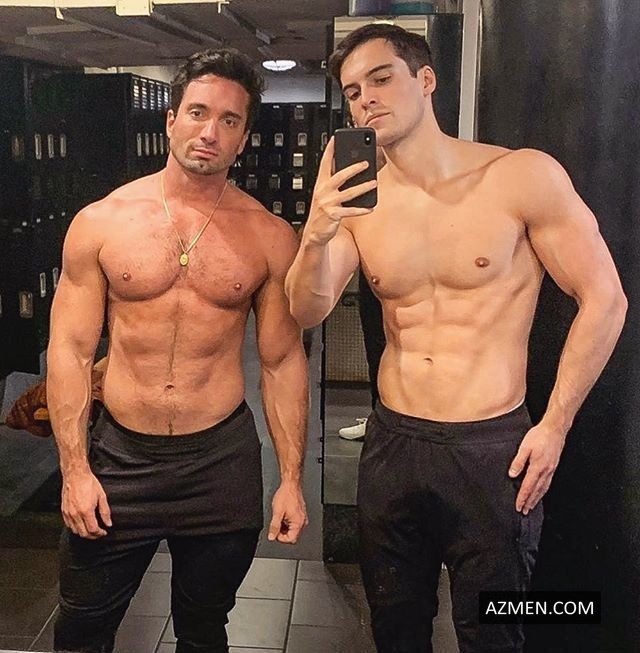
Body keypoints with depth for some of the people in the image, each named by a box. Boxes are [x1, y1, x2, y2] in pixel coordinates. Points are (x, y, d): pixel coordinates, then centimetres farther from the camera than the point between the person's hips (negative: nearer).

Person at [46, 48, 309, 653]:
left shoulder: (270, 237, -3)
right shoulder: (99, 222, -3)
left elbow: (282, 361, 1)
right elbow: (69, 348, -2)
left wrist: (291, 479, 0)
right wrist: (74, 467, -7)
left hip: (222, 460, 0)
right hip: (118, 455, 1)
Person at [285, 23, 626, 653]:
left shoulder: (524, 177, -11)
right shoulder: (357, 201, 1)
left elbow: (604, 299, -7)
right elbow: (307, 312, -7)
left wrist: (554, 425, -9)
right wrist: (316, 236, -27)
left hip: (492, 448, -3)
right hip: (391, 442, 4)